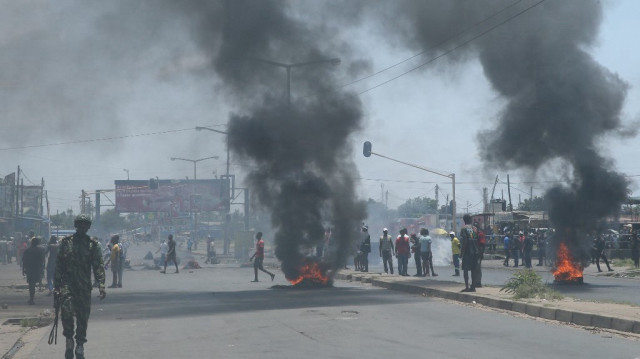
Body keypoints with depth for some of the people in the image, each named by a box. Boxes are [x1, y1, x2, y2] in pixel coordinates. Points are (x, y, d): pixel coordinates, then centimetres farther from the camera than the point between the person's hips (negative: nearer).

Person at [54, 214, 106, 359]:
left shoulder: (93, 244, 6)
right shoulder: (65, 242, 6)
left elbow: (98, 266, 0)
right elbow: (58, 264, 7)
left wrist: (101, 285, -12)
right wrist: (57, 285, 1)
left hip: (84, 287, 1)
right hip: (67, 284, -1)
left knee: (83, 317, 5)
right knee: (66, 311, -19)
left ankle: (80, 347, 18)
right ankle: (69, 340, 1)